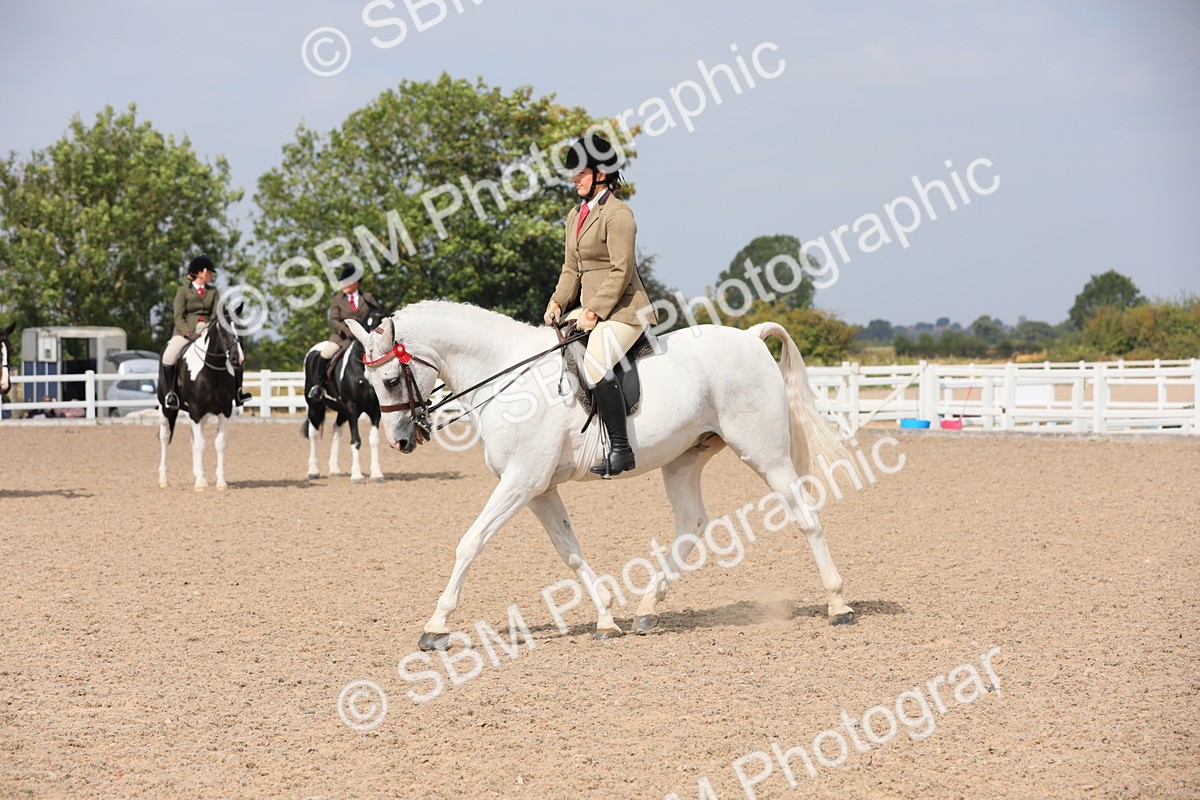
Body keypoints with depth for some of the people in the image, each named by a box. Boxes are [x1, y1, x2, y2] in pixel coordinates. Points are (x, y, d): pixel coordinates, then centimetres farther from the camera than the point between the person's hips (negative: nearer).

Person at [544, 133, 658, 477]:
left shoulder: (618, 214, -12)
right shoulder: (575, 215, 16)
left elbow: (622, 270, -17)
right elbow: (571, 268, 19)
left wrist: (594, 312, -20)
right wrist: (558, 302, 4)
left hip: (622, 309, -10)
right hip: (590, 309, 10)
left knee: (595, 366, -29)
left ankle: (621, 449, -28)